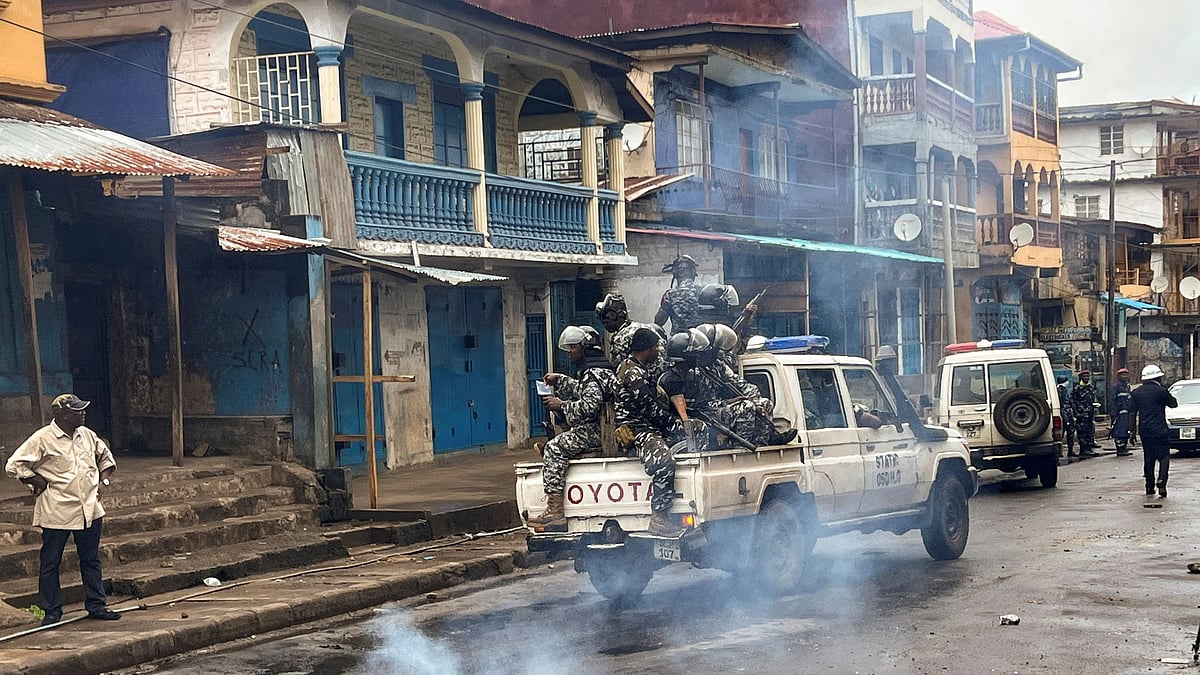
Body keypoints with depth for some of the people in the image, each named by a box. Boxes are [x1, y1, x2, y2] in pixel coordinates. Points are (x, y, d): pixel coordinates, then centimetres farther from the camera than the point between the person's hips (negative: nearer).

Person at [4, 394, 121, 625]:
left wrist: (102, 480, 12)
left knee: (91, 560, 12)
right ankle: (52, 611, 12)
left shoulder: (87, 435, 8)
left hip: (90, 509, 5)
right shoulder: (42, 439, -11)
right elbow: (14, 466, -12)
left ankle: (96, 605, 21)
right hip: (57, 514, -5)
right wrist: (39, 482, -11)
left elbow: (105, 456, 26)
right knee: (50, 563, 3)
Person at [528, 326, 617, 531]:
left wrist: (562, 405, -18)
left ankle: (555, 510, -29)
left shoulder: (593, 374, -15)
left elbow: (589, 405, -28)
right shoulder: (600, 369, 20)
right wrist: (559, 380, 28)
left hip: (594, 432, -12)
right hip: (596, 429, 12)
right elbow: (581, 391, 37)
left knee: (554, 448, -20)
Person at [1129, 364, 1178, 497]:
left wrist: (1133, 431, 11)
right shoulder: (1161, 391, -7)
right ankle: (1161, 481, -21)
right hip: (1160, 430, -5)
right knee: (1164, 456, -1)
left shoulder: (1136, 392, 8)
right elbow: (1174, 404, 7)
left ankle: (1149, 486, 12)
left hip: (1144, 431, 5)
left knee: (1148, 458, 12)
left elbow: (1132, 414, 7)